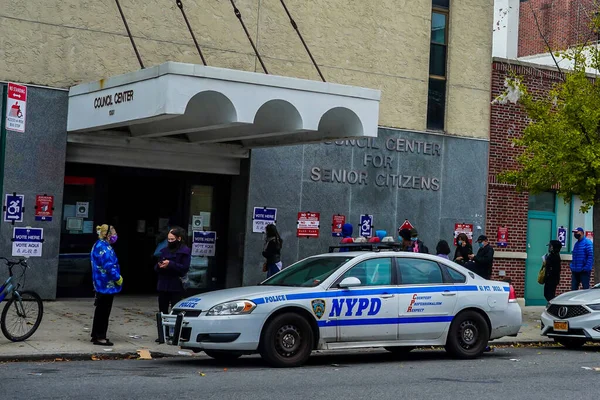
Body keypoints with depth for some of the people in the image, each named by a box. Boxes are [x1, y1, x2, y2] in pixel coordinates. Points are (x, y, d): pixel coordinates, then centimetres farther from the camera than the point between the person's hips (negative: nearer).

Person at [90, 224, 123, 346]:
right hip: (107, 284, -11)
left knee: (100, 310, 17)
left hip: (100, 284, 11)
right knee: (104, 311, -4)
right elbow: (109, 265, -25)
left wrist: (117, 276, 18)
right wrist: (118, 278, -16)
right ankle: (100, 337, 1)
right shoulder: (103, 247, -19)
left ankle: (96, 335, 25)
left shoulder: (98, 245, 15)